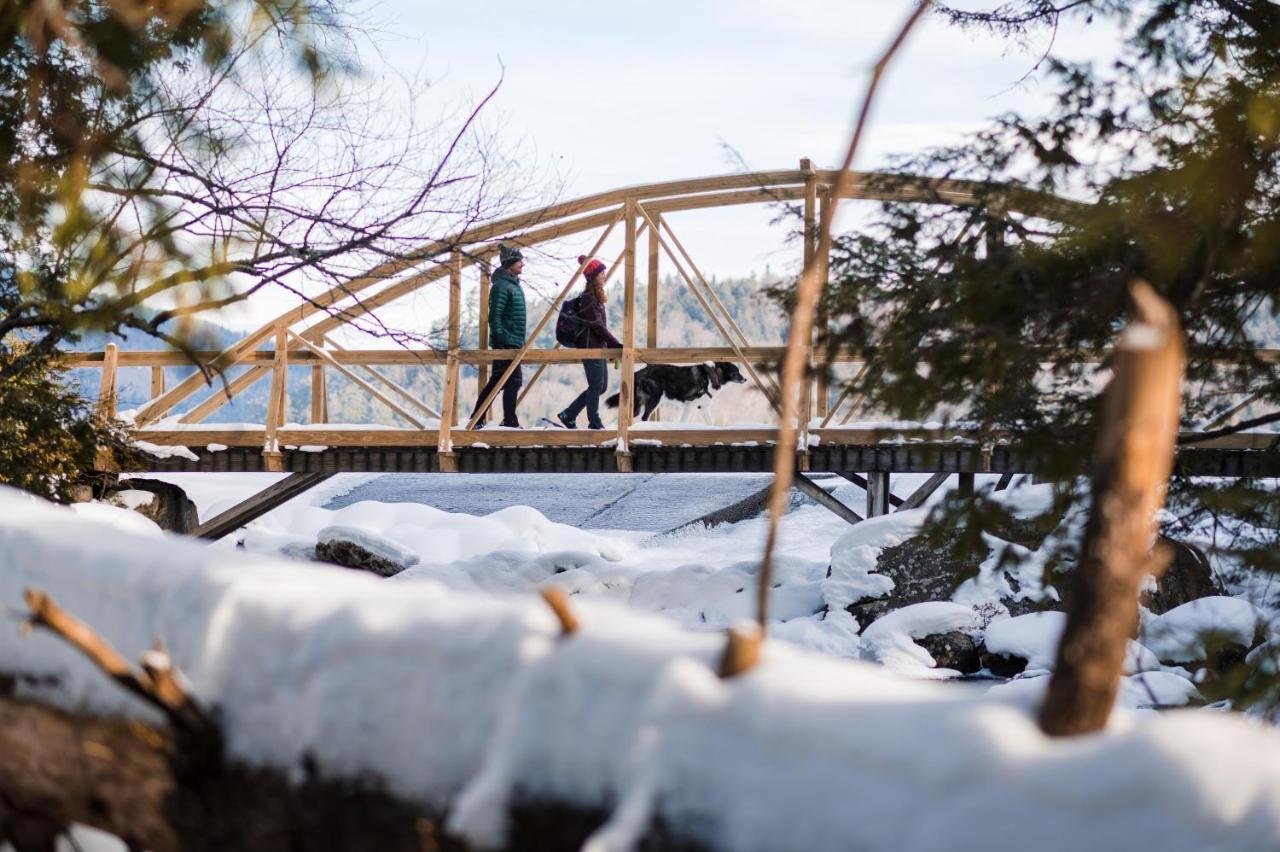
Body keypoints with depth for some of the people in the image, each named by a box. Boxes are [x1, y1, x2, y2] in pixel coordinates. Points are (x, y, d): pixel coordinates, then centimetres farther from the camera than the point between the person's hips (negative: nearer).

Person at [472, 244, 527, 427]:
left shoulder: (514, 284, 17)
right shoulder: (501, 285, -13)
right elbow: (494, 316, -18)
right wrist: (499, 340, -21)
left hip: (514, 342, 10)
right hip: (506, 343, -10)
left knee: (497, 381, 11)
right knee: (514, 381, -8)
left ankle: (477, 419, 16)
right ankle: (510, 422, -3)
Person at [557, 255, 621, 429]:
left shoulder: (595, 297, 17)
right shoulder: (588, 298, -14)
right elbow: (597, 325, -19)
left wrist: (612, 345, 15)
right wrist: (615, 344, -20)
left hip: (598, 347, 10)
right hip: (590, 347, -10)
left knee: (601, 385, 12)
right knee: (596, 385, -4)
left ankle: (568, 415, 17)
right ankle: (594, 423, 4)